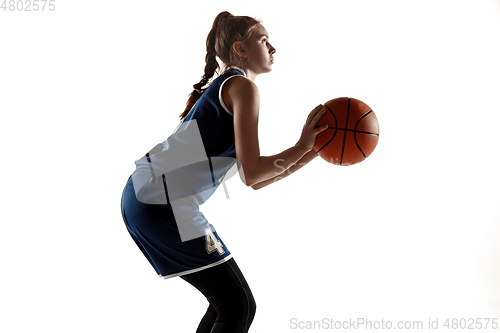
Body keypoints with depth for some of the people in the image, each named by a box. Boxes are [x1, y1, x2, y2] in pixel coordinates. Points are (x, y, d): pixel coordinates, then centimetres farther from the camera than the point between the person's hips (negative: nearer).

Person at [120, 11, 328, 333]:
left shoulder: (222, 88, 24)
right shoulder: (243, 86, -6)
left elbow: (256, 181, 22)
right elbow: (251, 174, -15)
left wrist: (303, 158, 15)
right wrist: (301, 146, -5)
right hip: (164, 201, -10)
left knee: (228, 303, 16)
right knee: (238, 307, -4)